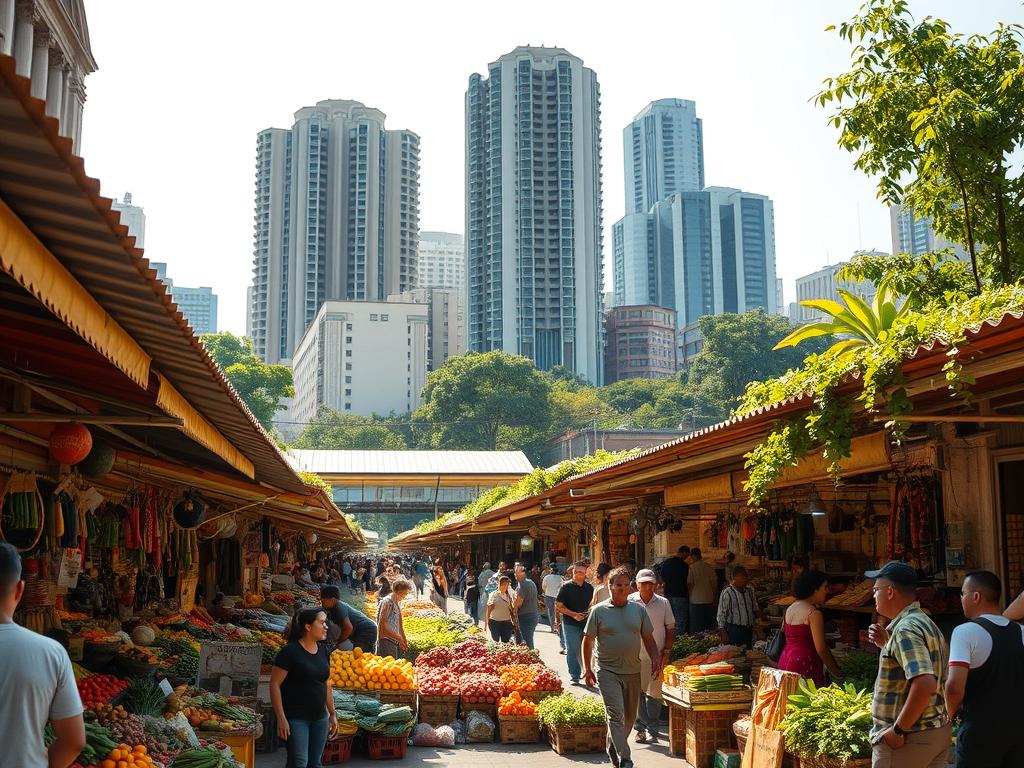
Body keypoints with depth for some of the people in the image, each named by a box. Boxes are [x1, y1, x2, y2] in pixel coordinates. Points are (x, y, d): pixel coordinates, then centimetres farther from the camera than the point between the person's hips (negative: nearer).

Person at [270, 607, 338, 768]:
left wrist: (332, 714, 15)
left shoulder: (323, 650, 8)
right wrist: (281, 718, -16)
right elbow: (275, 684, -13)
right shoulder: (290, 651, -13)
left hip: (320, 718, 6)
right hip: (297, 718, -6)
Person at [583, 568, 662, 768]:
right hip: (607, 671, -4)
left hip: (633, 671, 4)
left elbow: (648, 638, 11)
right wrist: (588, 670, 0)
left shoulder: (639, 609, 5)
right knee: (616, 714, -13)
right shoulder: (599, 611, -4)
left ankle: (613, 747, 35)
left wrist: (655, 659, -3)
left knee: (630, 716, 14)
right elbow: (588, 641, 1)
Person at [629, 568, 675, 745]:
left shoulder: (663, 603, 3)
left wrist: (667, 651, 0)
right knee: (637, 692, 4)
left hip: (657, 656, 0)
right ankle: (641, 728, 15)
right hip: (634, 655, 0)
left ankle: (652, 729, 12)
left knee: (654, 693, 2)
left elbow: (670, 629, 8)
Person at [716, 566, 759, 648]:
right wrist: (723, 634, -13)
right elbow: (721, 615, -11)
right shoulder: (727, 593, -13)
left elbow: (755, 609, 21)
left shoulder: (749, 591, 7)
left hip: (749, 630, 6)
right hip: (734, 630, -6)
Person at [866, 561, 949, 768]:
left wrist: (898, 730, -23)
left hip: (907, 739, -9)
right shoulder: (926, 622, 11)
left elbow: (924, 684, -31)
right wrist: (886, 644, 10)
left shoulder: (905, 629, -19)